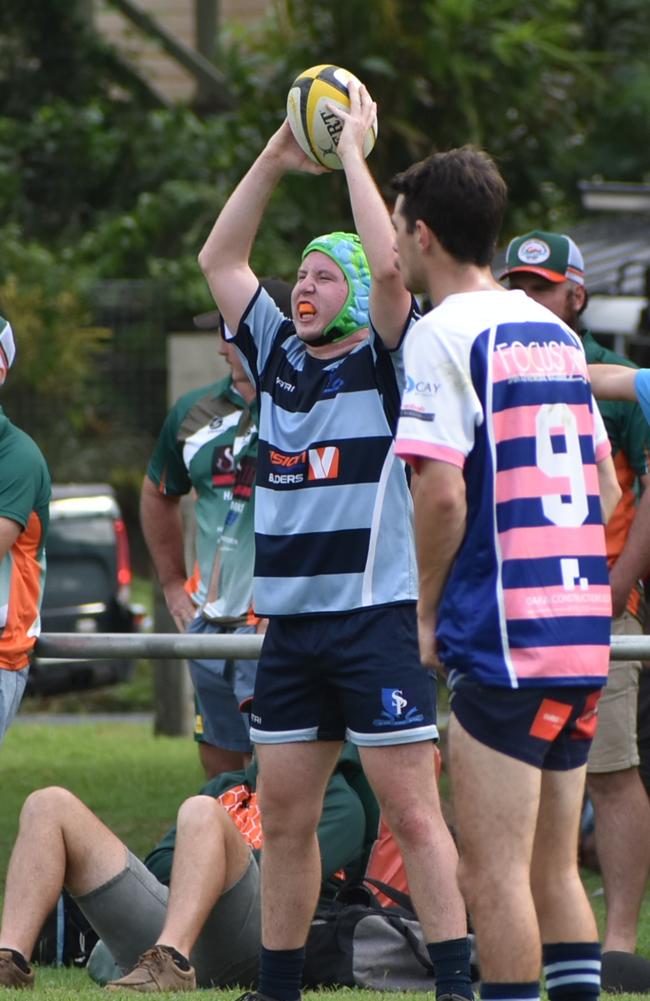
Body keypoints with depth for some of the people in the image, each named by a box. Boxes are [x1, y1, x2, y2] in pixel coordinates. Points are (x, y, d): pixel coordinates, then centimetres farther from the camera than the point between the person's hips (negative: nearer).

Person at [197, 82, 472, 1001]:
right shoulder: (278, 356, 14)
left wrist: (353, 152, -10)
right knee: (283, 816, 8)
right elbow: (219, 260, 16)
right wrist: (276, 159, 9)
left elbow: (389, 268, -18)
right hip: (289, 620, 6)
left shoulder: (385, 363, -2)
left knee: (413, 814, -8)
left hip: (376, 616, -6)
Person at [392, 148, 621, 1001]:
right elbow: (606, 490, 19)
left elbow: (442, 491, -17)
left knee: (493, 873, -6)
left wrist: (428, 613, -5)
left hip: (503, 640, -8)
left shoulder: (444, 333, -8)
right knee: (553, 868, 13)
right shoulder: (555, 332, 16)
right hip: (583, 633, 8)